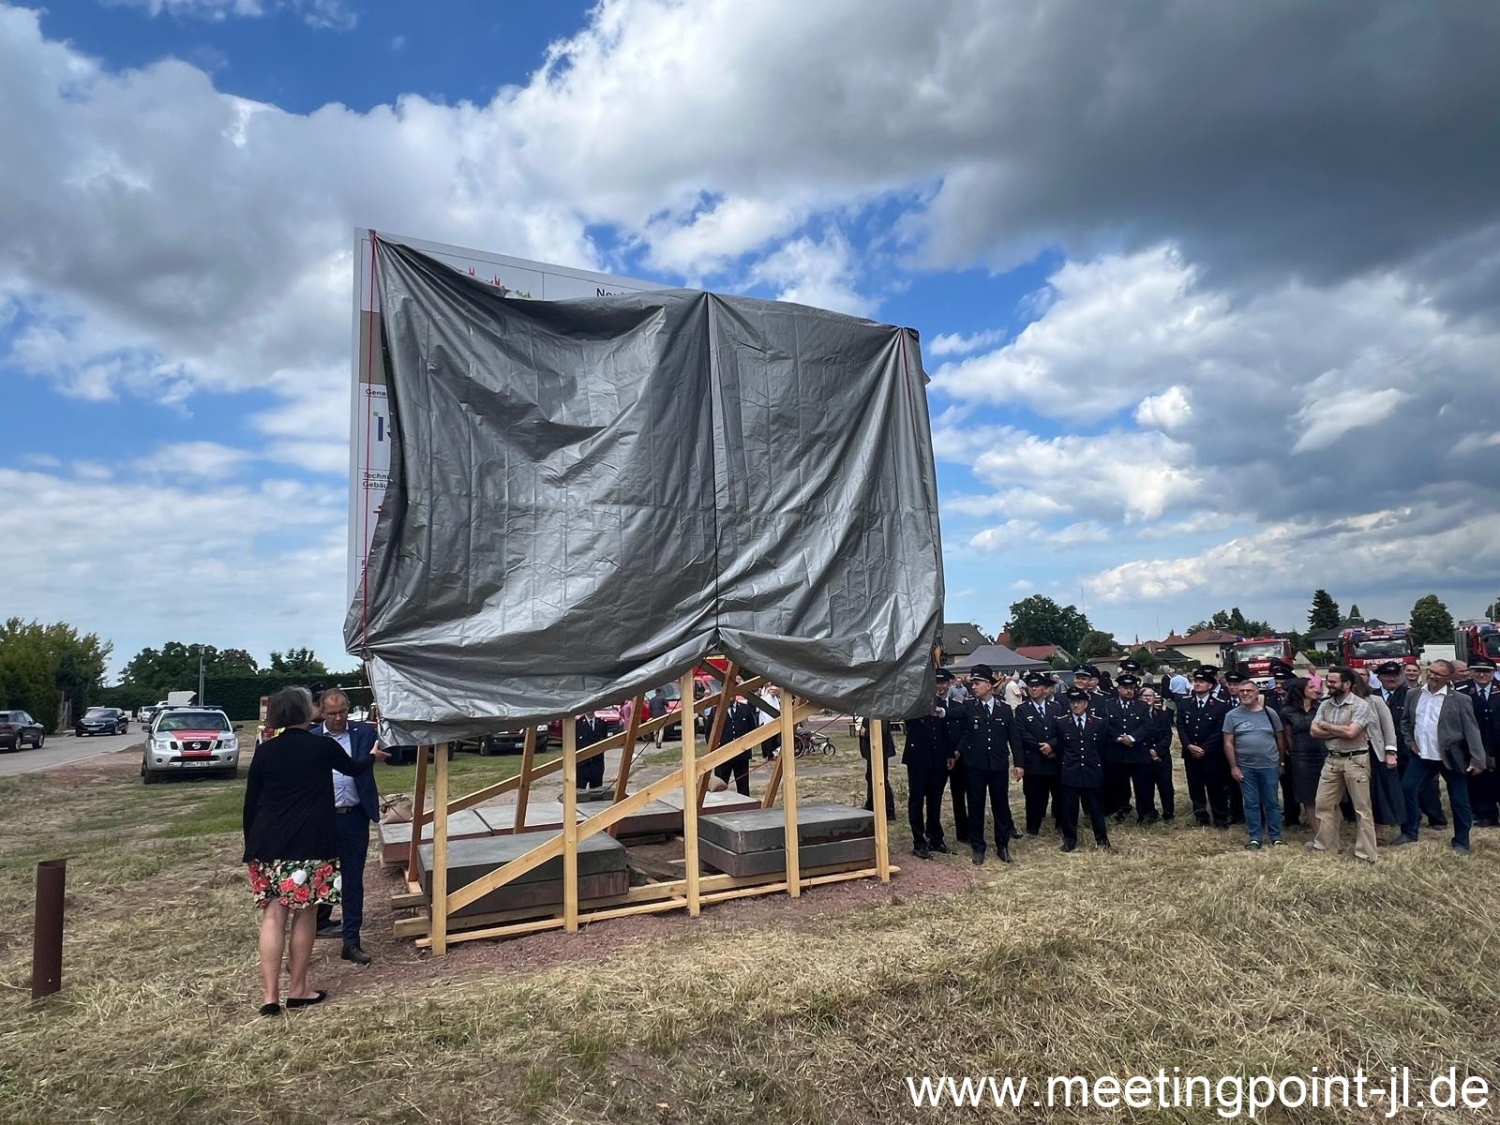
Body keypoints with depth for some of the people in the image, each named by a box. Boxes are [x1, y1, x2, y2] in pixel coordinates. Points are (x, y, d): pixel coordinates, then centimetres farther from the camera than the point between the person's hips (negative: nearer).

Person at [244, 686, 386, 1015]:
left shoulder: (264, 751, 4)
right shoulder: (323, 746, -3)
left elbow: (250, 803, 8)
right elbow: (352, 768, 16)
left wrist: (251, 847, 18)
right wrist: (373, 757, 38)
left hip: (268, 844, 3)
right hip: (311, 843, -3)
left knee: (272, 915, 6)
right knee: (304, 913, 7)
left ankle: (269, 995, 5)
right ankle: (297, 990, 15)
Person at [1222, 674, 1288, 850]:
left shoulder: (1270, 713, 2)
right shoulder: (1232, 715, -1)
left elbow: (1280, 738, 8)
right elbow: (1228, 743, -1)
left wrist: (1281, 762, 7)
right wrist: (1233, 767, -5)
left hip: (1270, 766, 0)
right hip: (1245, 767, 0)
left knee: (1272, 802, 8)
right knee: (1251, 804, 7)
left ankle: (1276, 837, 19)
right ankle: (1255, 838, 14)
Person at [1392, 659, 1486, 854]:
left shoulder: (1460, 700, -10)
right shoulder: (1413, 694, 3)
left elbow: (1472, 731, -11)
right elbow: (1405, 720, 16)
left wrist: (1478, 760, -16)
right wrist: (1410, 742, 5)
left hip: (1451, 758, -4)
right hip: (1422, 756, 4)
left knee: (1459, 801, 6)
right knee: (1406, 789, 0)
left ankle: (1461, 841, 23)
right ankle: (1409, 832, 17)